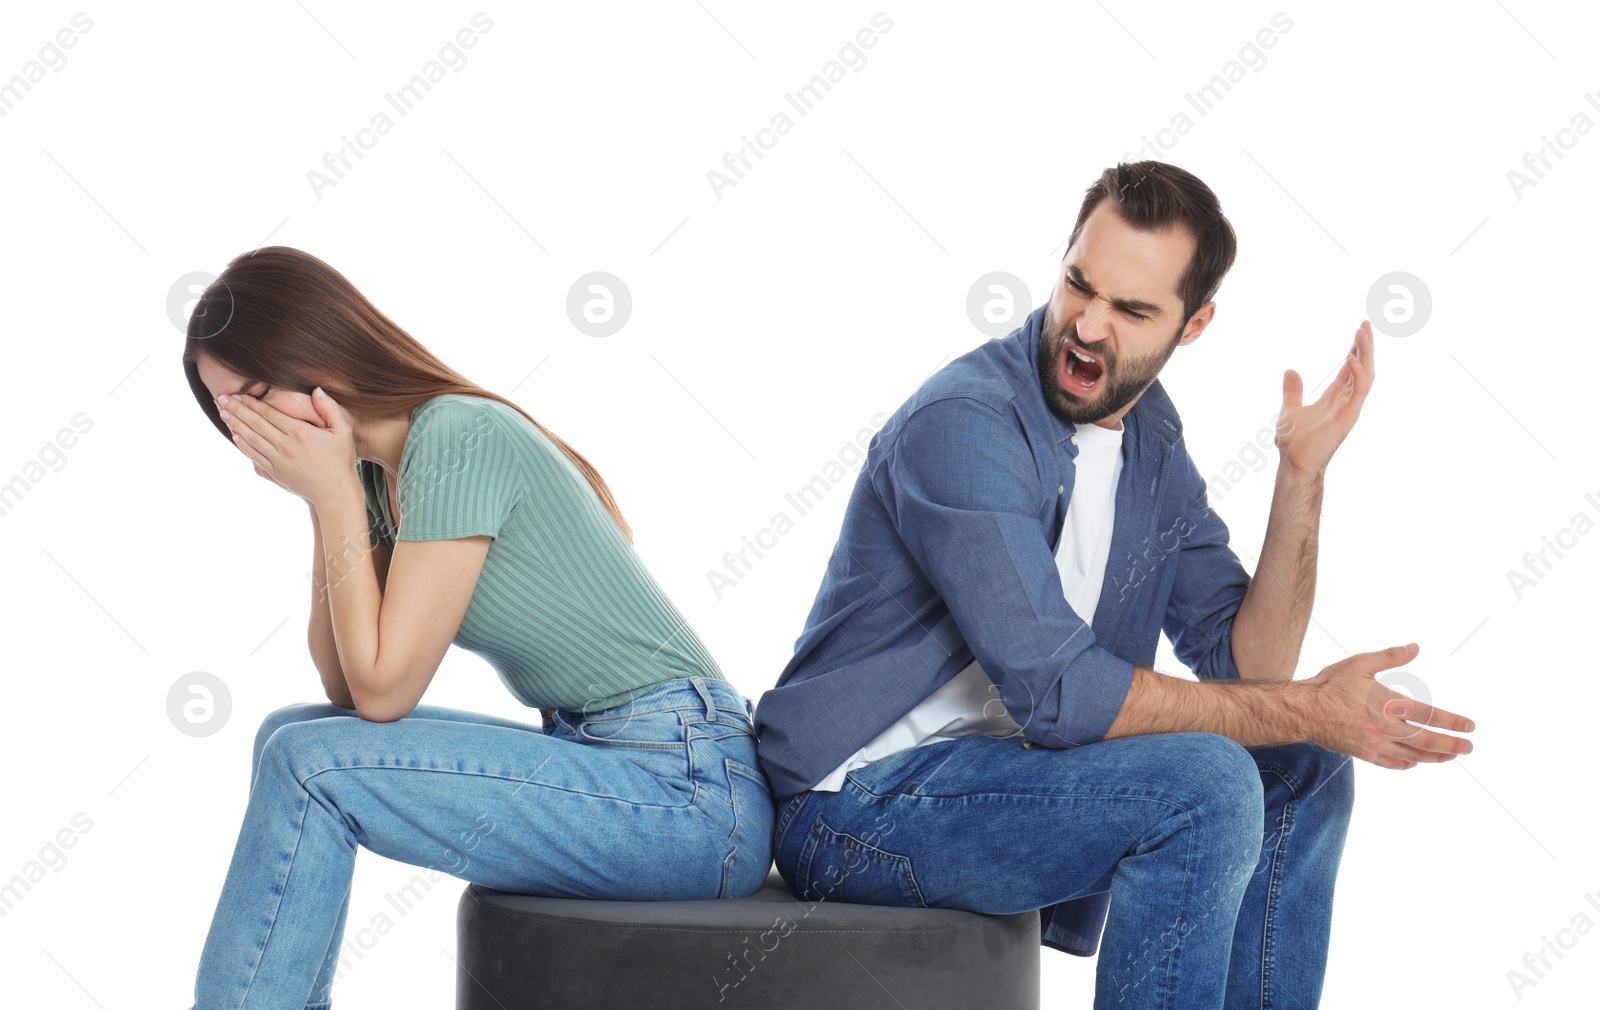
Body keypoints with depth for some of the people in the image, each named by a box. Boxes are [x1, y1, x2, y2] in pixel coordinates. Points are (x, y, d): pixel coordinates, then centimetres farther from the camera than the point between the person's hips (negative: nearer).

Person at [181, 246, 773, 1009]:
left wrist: (332, 494, -11)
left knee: (313, 764, -15)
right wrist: (329, 499, 1)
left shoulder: (460, 439, -16)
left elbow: (383, 689, -16)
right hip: (597, 758, 9)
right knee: (290, 737, 9)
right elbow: (345, 688, 8)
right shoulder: (379, 474, 11)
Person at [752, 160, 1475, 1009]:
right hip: (858, 804, -8)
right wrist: (1309, 710, -22)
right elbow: (1058, 691, -27)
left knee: (1301, 777, 4)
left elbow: (1244, 668, 3)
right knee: (1202, 785, -25)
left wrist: (1301, 477, -8)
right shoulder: (961, 424, -21)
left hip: (1011, 766, 8)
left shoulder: (1150, 435, 6)